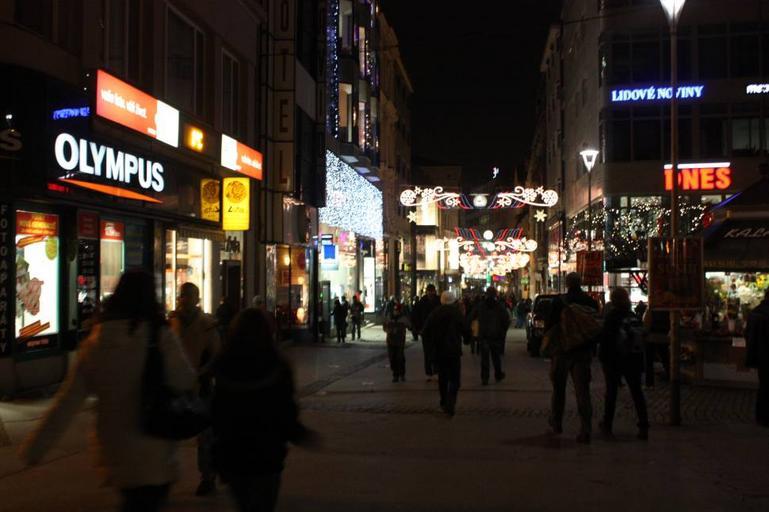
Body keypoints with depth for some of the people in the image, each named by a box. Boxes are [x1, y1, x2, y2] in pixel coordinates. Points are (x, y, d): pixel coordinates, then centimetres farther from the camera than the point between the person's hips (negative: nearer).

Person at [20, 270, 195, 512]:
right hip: (153, 455, -5)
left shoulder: (96, 342, -2)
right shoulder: (160, 336, -15)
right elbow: (184, 382, -14)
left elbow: (68, 400, -3)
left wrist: (36, 445, 3)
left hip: (114, 450, 5)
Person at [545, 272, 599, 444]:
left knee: (559, 389, 14)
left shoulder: (559, 302, -10)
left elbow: (549, 326, -7)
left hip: (562, 350, -2)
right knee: (583, 391, 2)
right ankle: (585, 430, -5)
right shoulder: (591, 302, 0)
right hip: (584, 352, 2)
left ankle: (556, 424, 25)